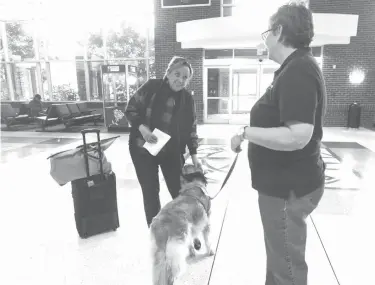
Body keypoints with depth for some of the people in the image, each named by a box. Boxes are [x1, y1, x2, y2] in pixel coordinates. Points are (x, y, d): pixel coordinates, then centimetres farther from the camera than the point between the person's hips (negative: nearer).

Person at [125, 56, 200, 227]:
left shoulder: (187, 99, 0)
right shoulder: (151, 87, -10)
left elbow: (191, 129, 6)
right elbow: (130, 109, -4)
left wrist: (193, 154, 1)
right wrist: (141, 127, -21)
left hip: (172, 152, 2)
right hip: (143, 149, -2)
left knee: (180, 191, 6)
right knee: (150, 191, 6)